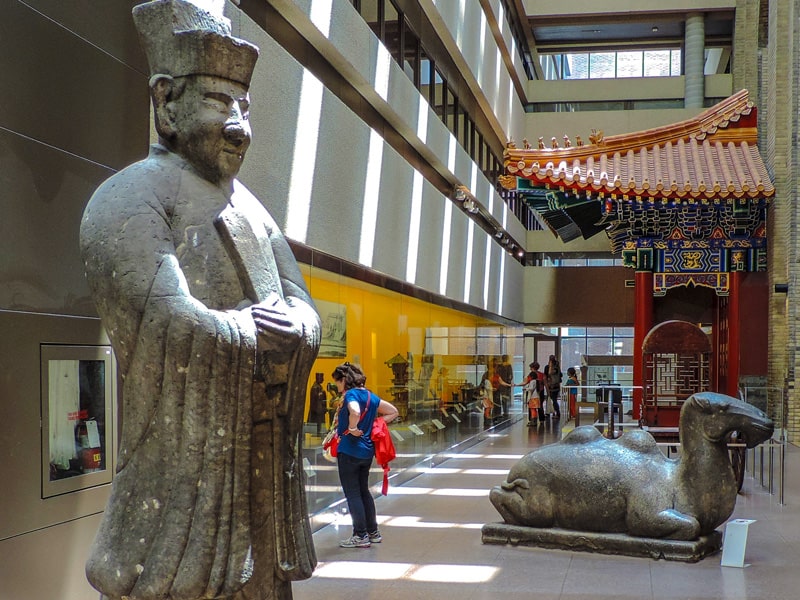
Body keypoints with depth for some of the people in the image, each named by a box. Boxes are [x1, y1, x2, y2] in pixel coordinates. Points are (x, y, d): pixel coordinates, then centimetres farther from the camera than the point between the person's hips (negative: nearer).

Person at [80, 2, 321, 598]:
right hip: (182, 477, -7)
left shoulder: (252, 212, 19)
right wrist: (266, 332, -4)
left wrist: (248, 329, -11)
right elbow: (176, 327, -19)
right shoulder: (130, 199, -6)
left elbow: (308, 321, 10)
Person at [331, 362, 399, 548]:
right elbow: (393, 412, 17)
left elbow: (355, 411, -37)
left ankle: (360, 536, 5)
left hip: (349, 451, -8)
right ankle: (373, 532, 24)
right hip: (367, 451, 8)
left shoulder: (351, 394, -14)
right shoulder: (369, 395, 9)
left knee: (352, 494, 1)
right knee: (364, 492, 19)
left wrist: (352, 429, -21)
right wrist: (374, 425, 11)